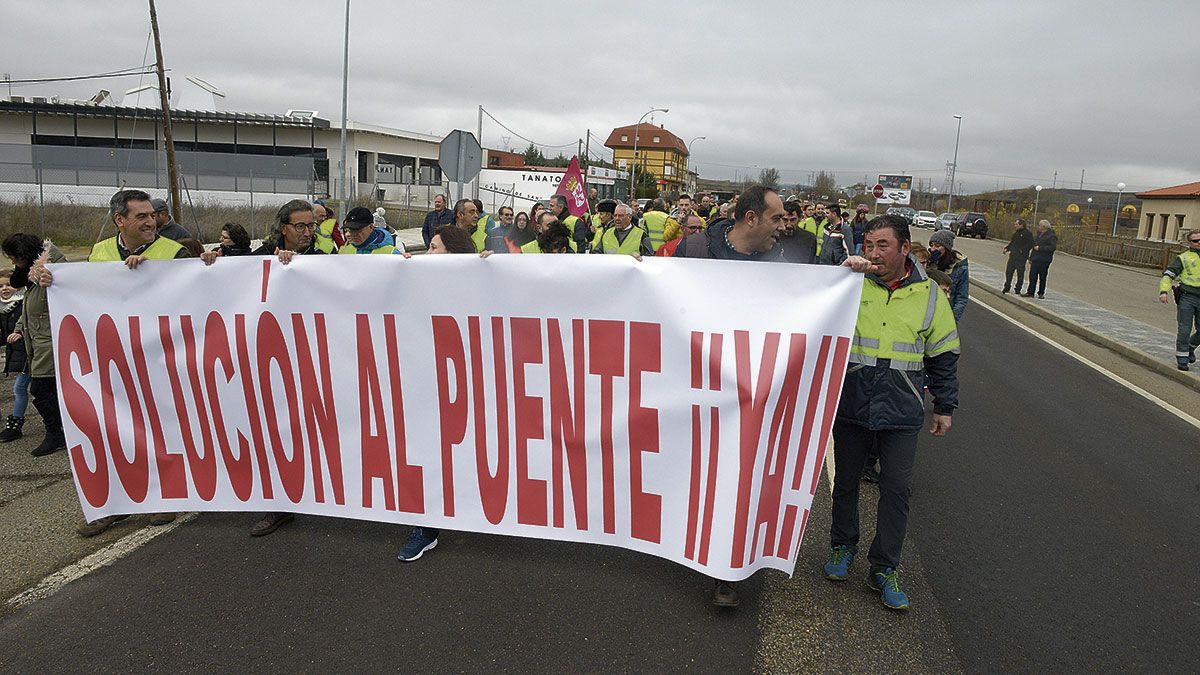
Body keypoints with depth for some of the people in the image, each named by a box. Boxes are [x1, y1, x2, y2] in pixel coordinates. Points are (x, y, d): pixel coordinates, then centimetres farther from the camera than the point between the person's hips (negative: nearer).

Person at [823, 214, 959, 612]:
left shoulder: (928, 295, 2)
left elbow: (942, 355, 10)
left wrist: (945, 407, 12)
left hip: (901, 412, 1)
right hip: (851, 403, 0)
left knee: (897, 489, 2)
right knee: (846, 481, 13)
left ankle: (884, 569, 17)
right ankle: (843, 546, 34)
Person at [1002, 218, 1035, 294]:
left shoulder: (1028, 233, -8)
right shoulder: (1016, 233, 14)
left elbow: (1030, 244, -12)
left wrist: (1022, 250, -21)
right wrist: (1007, 248, 7)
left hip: (1021, 257, -7)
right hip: (1013, 255, 7)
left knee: (1020, 273, 1)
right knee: (1008, 271, 8)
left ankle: (1018, 290, 8)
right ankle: (1007, 287, 18)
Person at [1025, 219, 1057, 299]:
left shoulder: (1051, 236, -9)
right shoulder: (1038, 235, 16)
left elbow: (1053, 247, -19)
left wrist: (1040, 248, -19)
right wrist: (1031, 258, 19)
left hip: (1044, 260, -7)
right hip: (1035, 259, 7)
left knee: (1042, 277, 1)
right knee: (1032, 276, 3)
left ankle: (1041, 293, 11)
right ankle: (1030, 292, 6)